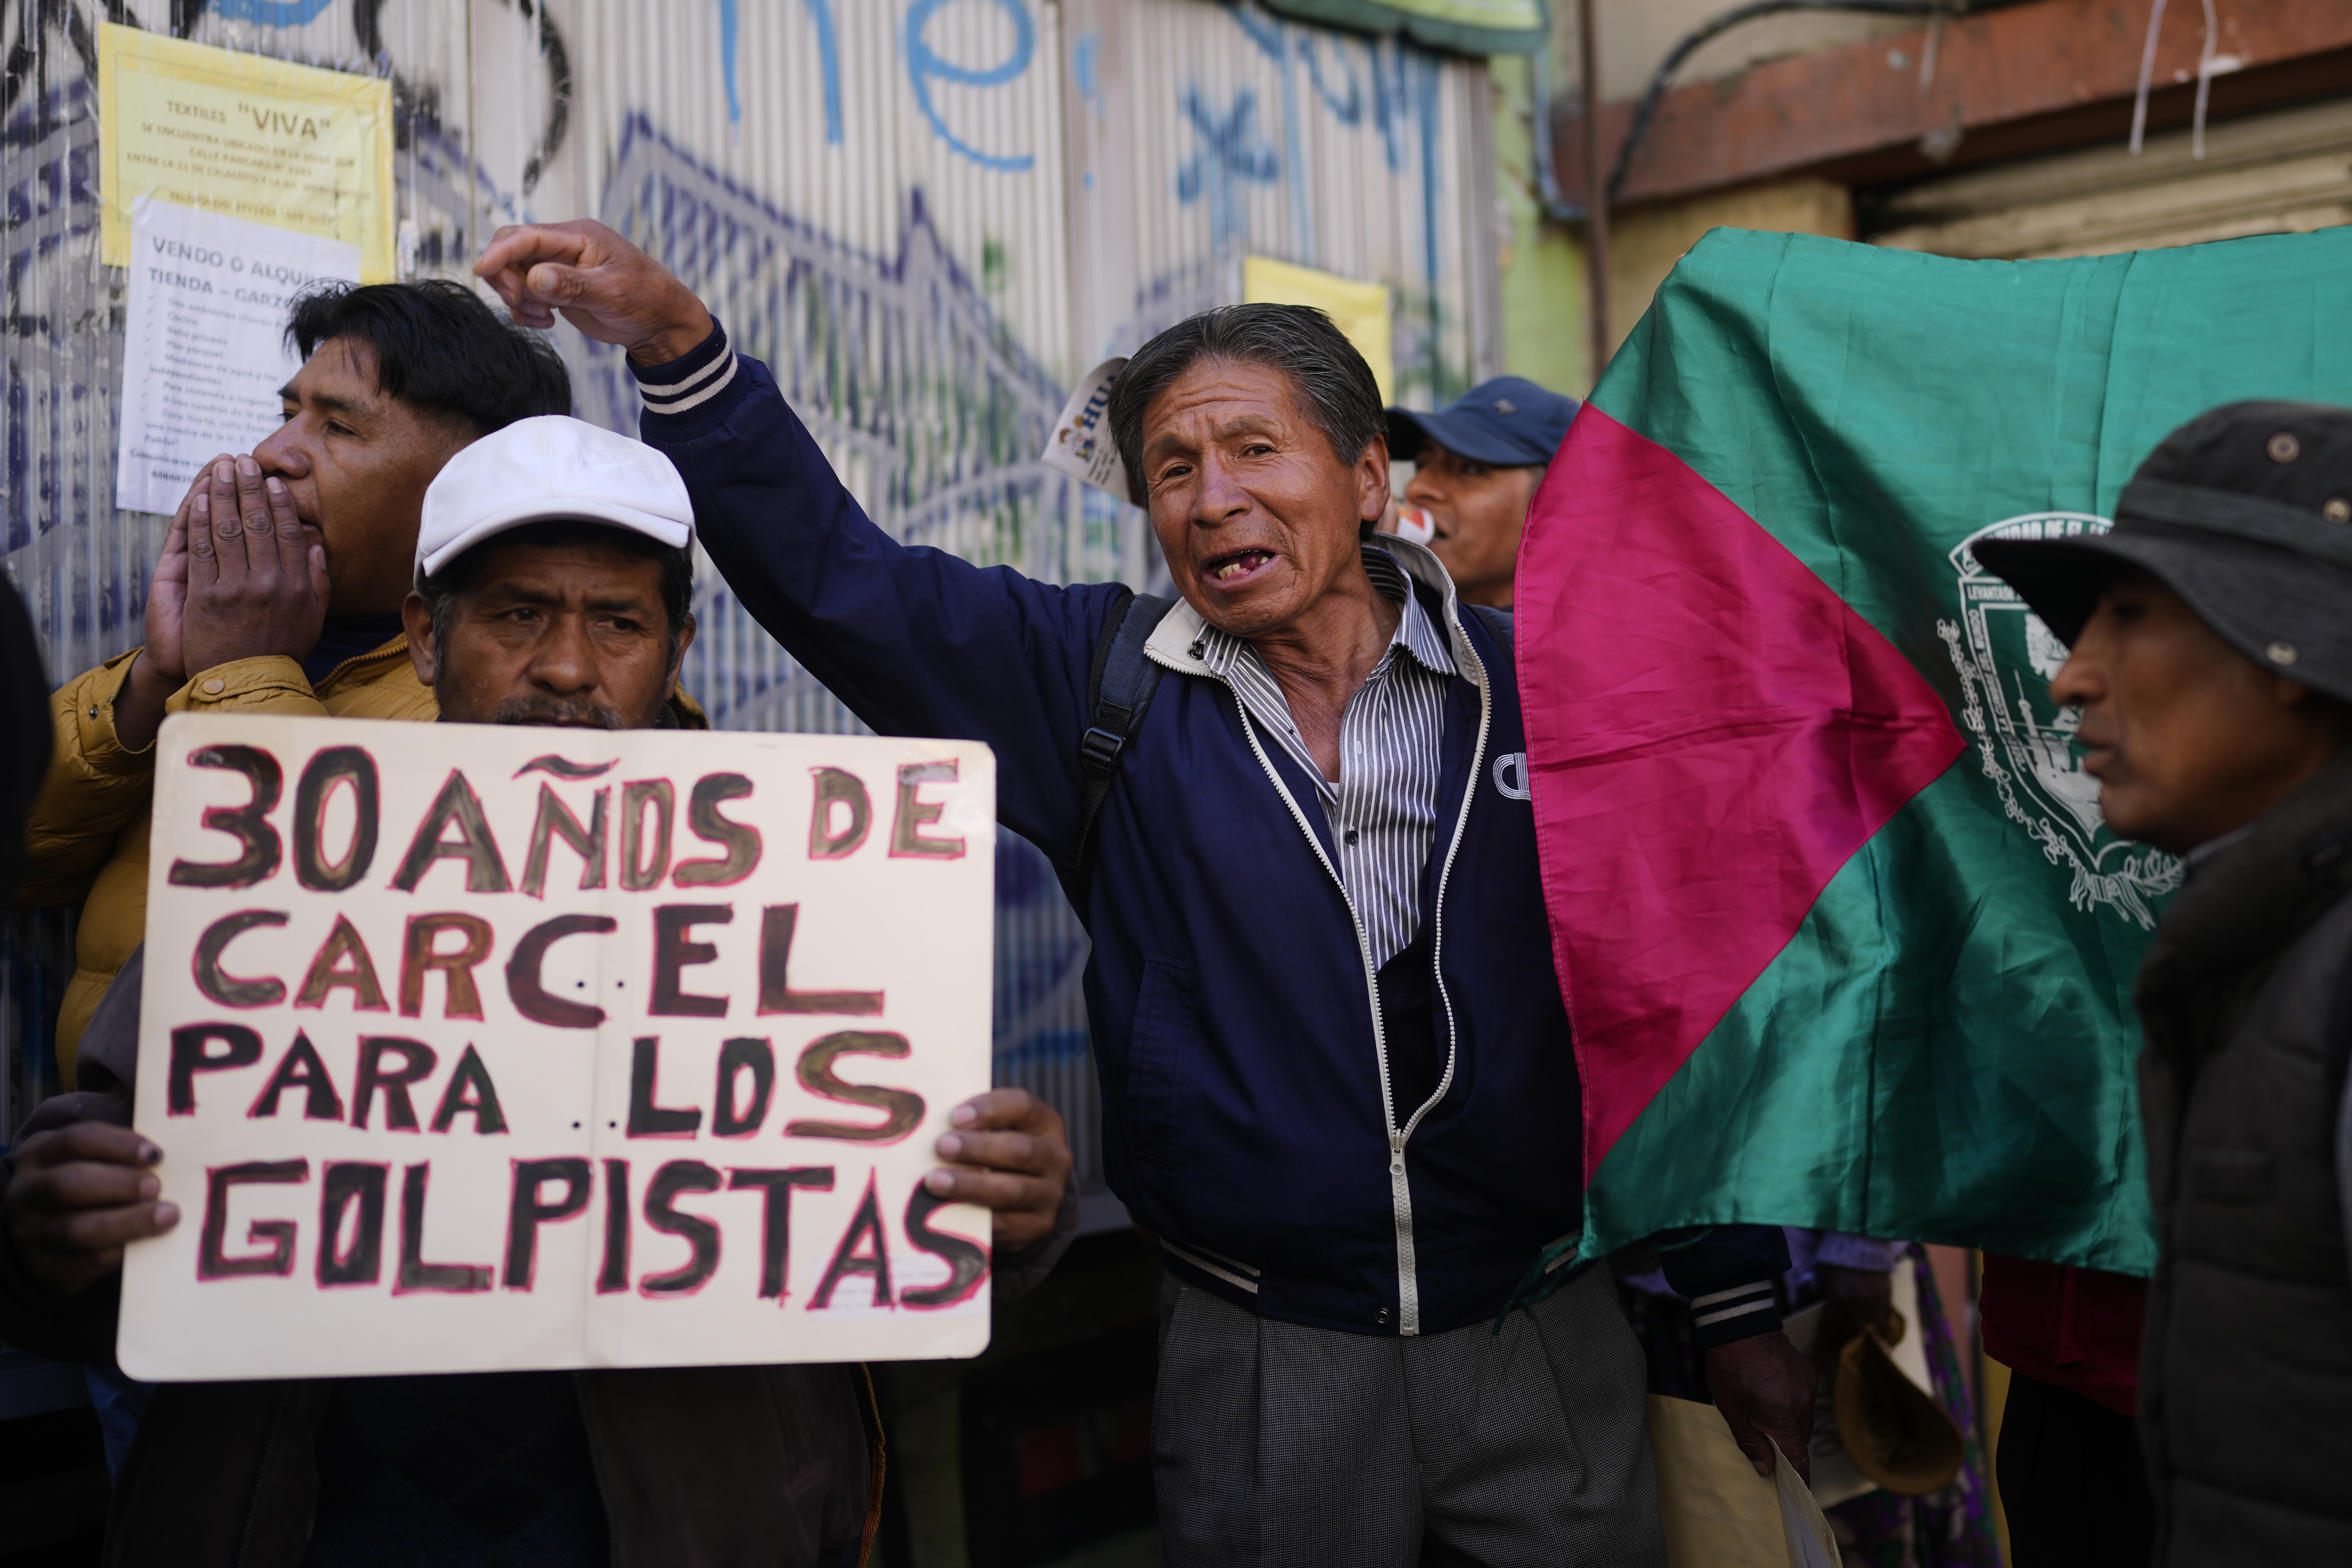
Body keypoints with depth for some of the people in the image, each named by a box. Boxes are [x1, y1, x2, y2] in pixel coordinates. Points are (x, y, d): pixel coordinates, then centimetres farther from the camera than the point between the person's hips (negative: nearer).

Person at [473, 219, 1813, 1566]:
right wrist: (679, 344, -24)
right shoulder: (1104, 685, -2)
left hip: (1542, 1346, 1)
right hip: (1256, 1365, 0)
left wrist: (1742, 1306, 4)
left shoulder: (1526, 693, -3)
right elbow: (831, 571, -10)